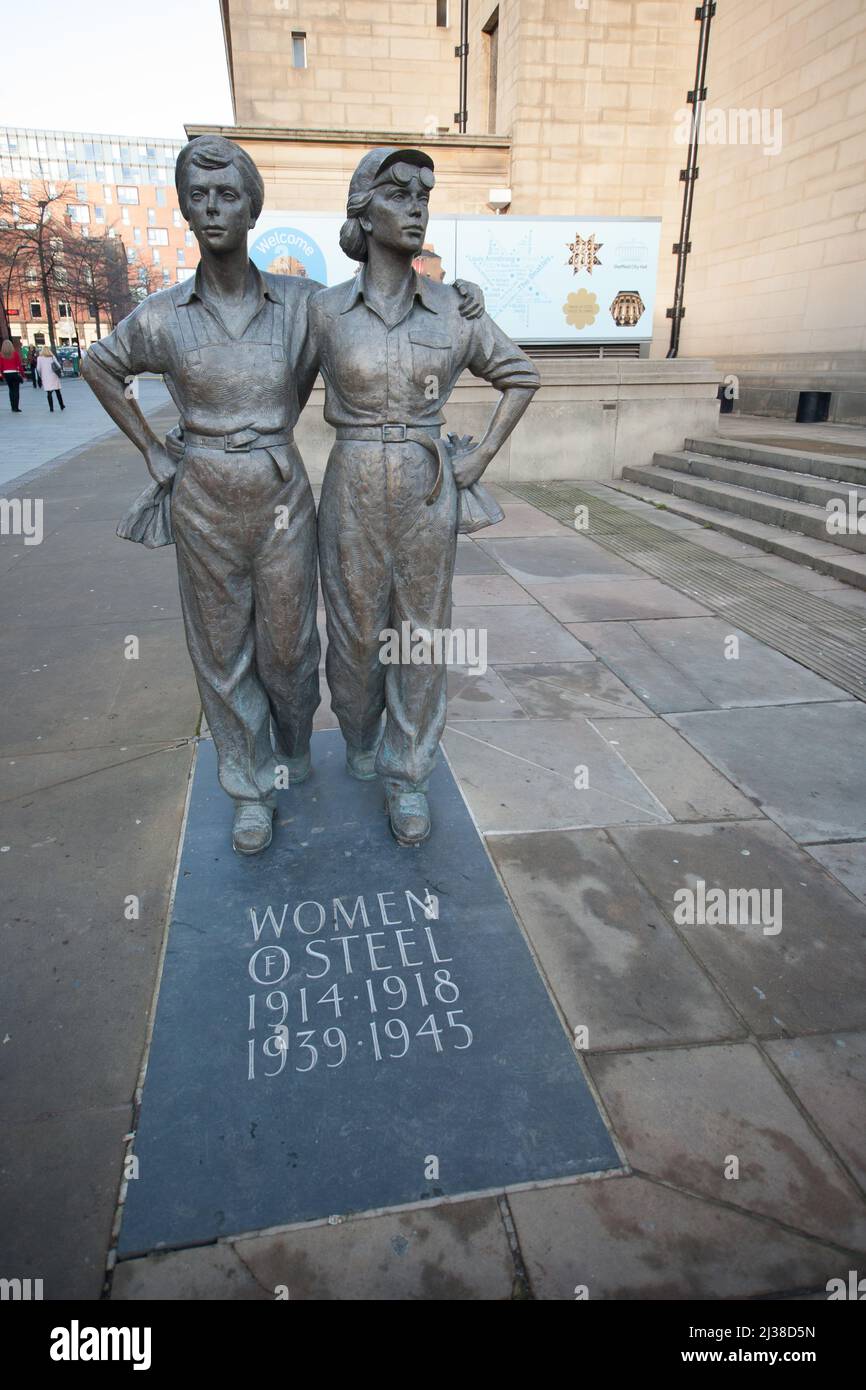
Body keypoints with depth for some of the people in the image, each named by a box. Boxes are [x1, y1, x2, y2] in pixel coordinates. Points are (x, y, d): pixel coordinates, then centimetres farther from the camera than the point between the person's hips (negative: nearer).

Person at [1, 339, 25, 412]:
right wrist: (22, 374, -2)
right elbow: (19, 364, -8)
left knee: (11, 390, 16)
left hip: (6, 373, 3)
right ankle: (16, 408, -6)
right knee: (16, 390, 0)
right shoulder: (15, 353, -6)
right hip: (15, 373, -3)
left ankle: (13, 407, 17)